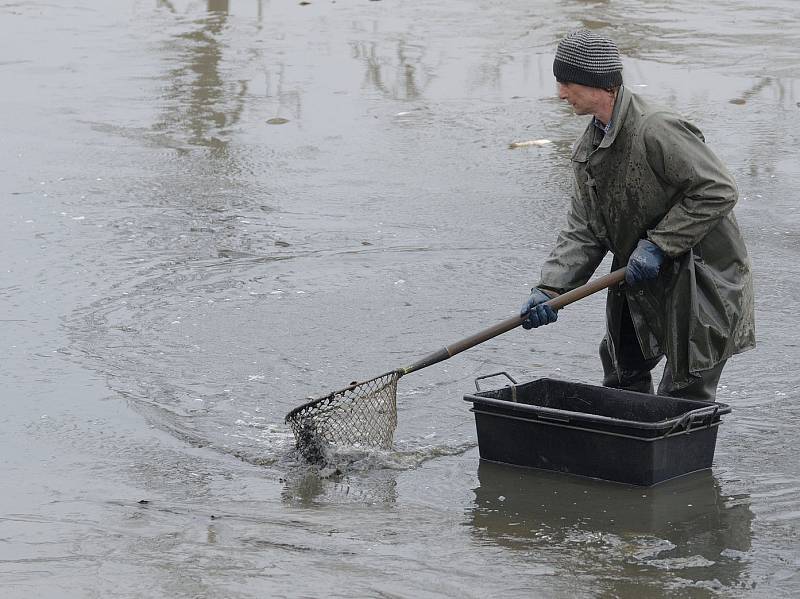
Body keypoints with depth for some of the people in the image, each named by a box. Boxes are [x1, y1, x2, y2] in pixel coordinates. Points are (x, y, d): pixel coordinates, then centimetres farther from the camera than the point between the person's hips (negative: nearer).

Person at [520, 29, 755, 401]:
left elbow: (718, 192, -24)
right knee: (621, 374, 17)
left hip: (702, 278, -9)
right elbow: (583, 230, 3)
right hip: (643, 284, 9)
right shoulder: (589, 147, 4)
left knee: (685, 396, -4)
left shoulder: (655, 130, -24)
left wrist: (659, 245, -23)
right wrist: (549, 288, -10)